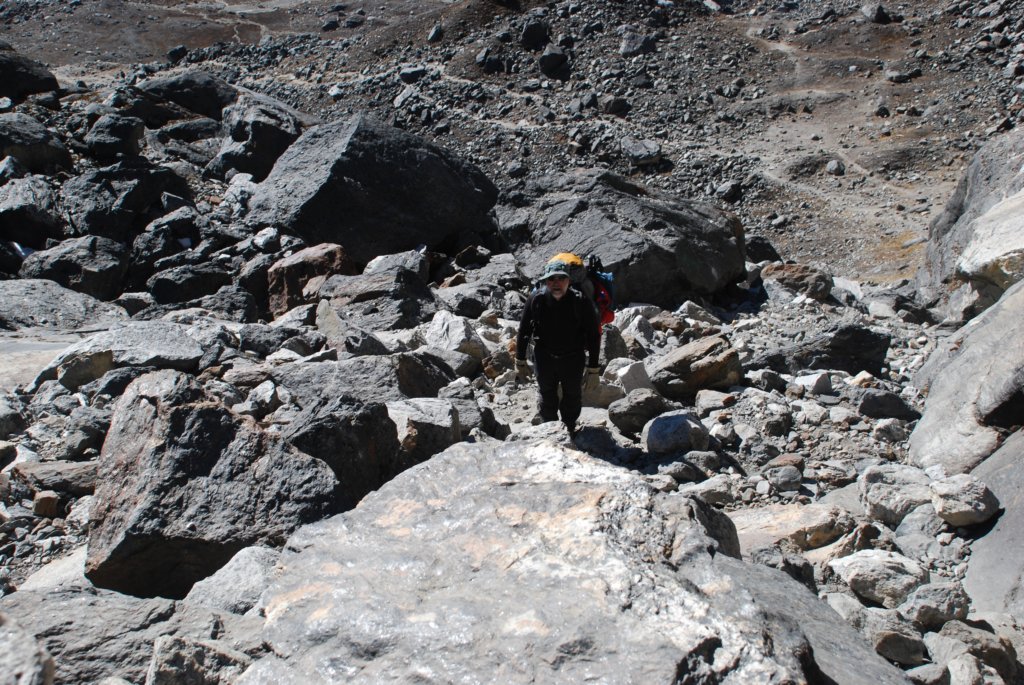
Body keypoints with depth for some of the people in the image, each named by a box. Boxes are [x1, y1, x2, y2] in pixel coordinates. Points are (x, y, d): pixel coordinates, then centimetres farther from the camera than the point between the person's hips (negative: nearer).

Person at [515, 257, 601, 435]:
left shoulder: (581, 302, -21)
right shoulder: (536, 299, -17)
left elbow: (594, 337, -12)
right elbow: (523, 332, -3)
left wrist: (593, 370, -10)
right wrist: (520, 363, 2)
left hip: (573, 359, -1)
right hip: (544, 357, 1)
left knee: (572, 397, 17)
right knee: (546, 397, 16)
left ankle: (569, 431, 41)